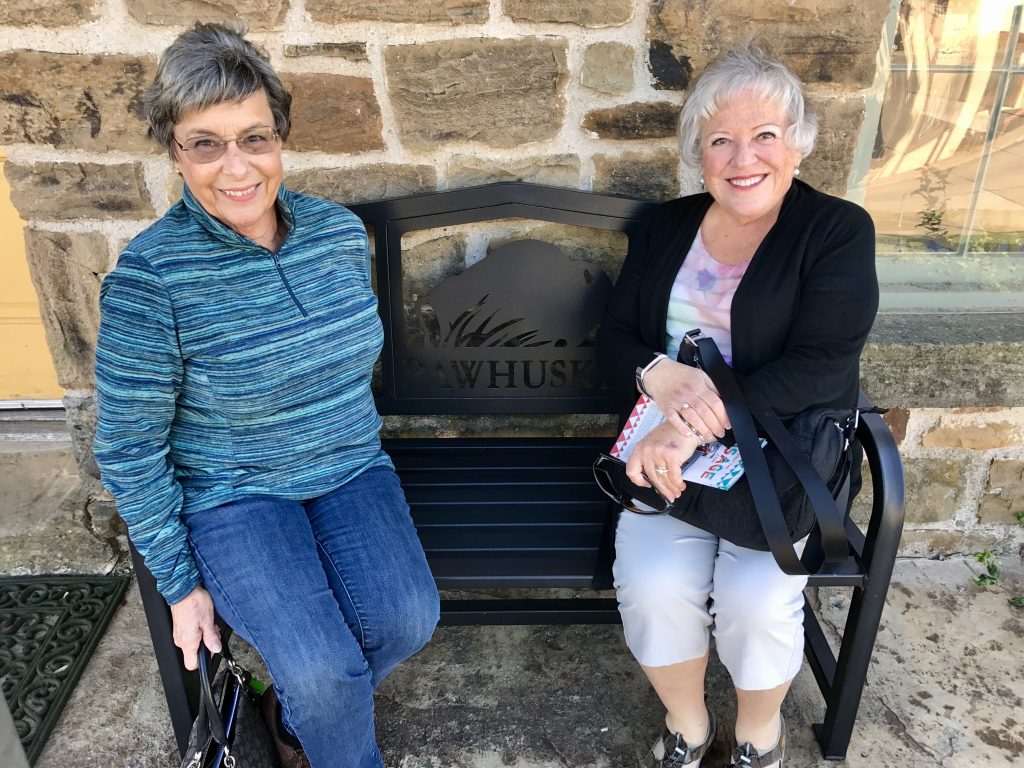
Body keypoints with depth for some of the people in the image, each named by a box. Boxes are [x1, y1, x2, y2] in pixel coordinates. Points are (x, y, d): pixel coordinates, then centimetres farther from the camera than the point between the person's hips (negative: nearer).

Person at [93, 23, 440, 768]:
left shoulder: (341, 230, -3)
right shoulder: (149, 279, -17)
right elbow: (129, 449, -10)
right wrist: (180, 583, -6)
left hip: (351, 469, 4)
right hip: (234, 493, -4)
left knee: (407, 619, -16)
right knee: (326, 669, -21)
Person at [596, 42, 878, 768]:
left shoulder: (838, 231, -4)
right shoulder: (665, 227, 8)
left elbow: (818, 367, -15)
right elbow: (614, 340, 6)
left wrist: (699, 429, -26)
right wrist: (660, 376, -18)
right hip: (672, 448, 3)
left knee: (757, 599, -23)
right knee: (653, 586, -22)